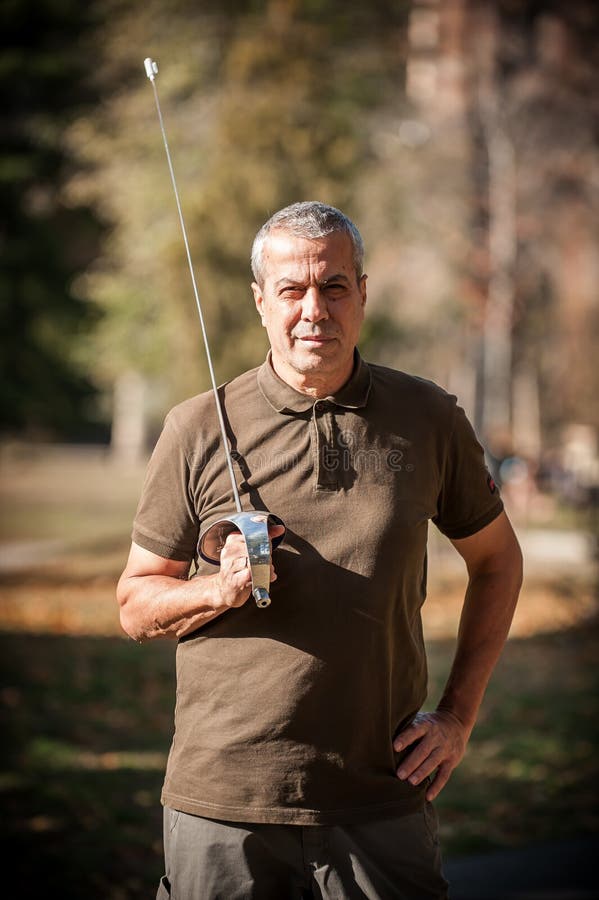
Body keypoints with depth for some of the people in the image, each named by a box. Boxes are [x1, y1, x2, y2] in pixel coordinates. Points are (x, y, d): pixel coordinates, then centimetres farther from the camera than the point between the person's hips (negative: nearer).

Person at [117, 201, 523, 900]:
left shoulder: (428, 419, 4)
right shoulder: (198, 430, 1)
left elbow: (496, 559, 17)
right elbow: (135, 603, 6)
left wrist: (458, 714, 9)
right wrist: (222, 589, -14)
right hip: (223, 800, 0)